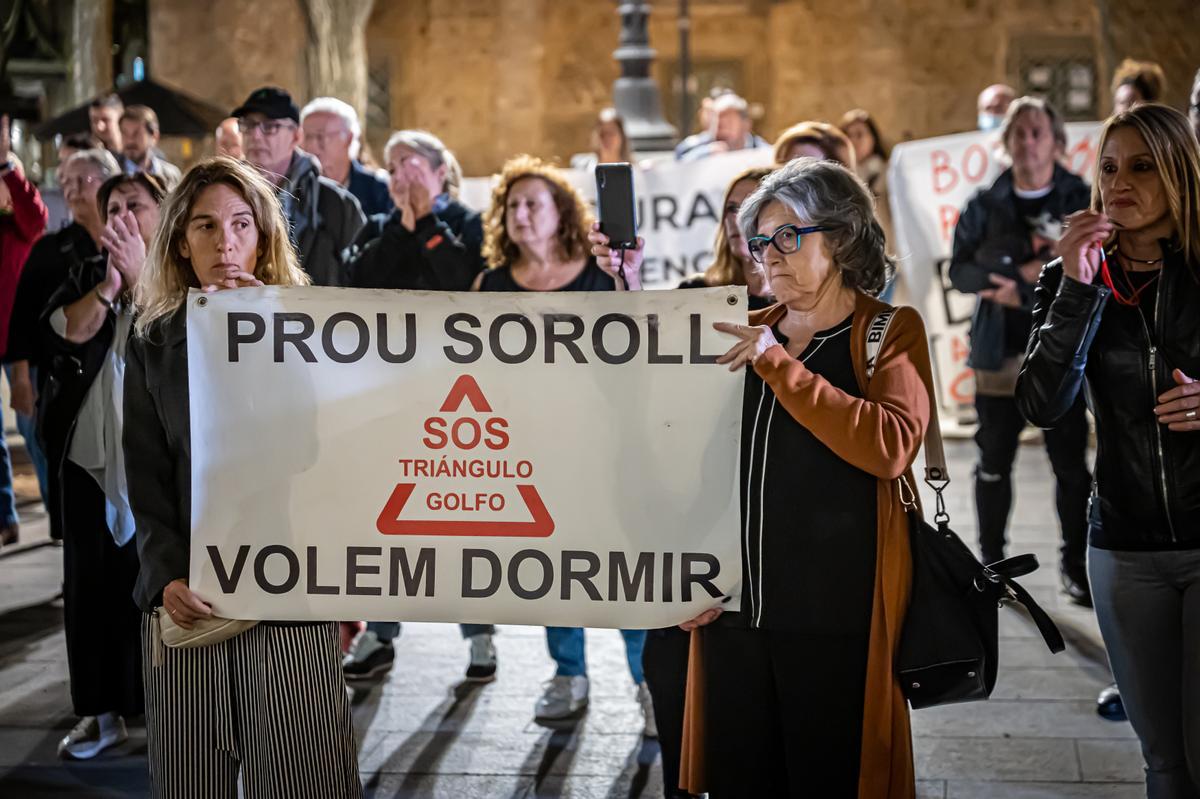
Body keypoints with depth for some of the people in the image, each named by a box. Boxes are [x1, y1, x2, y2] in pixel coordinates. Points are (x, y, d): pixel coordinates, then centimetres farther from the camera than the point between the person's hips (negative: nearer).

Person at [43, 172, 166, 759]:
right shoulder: (86, 275, 14)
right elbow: (63, 331, -4)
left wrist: (139, 273, -16)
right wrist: (109, 285, -15)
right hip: (90, 457, 4)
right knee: (92, 584, 7)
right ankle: (102, 712, 17)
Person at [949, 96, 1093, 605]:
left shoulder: (1082, 201, 1)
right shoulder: (985, 204, 5)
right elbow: (960, 270, 3)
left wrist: (1026, 293, -17)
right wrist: (1021, 273, -13)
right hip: (999, 353, 1)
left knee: (1071, 463, 1)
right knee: (995, 463, 8)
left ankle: (1076, 565, 13)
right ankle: (991, 561, 20)